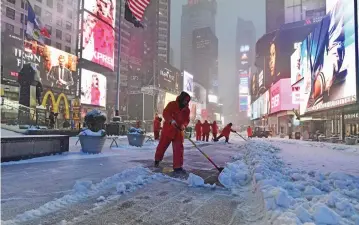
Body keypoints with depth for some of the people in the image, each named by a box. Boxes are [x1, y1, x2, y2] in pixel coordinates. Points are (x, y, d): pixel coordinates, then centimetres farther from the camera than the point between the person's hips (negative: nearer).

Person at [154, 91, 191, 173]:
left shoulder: (187, 109, 6)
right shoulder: (172, 104, -8)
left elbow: (187, 119, 3)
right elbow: (165, 113, -18)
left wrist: (184, 125, -19)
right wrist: (171, 120, -36)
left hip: (179, 131, 3)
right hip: (168, 129, -3)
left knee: (179, 148, -3)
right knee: (162, 145, 9)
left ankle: (177, 167, 2)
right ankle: (157, 159, 34)